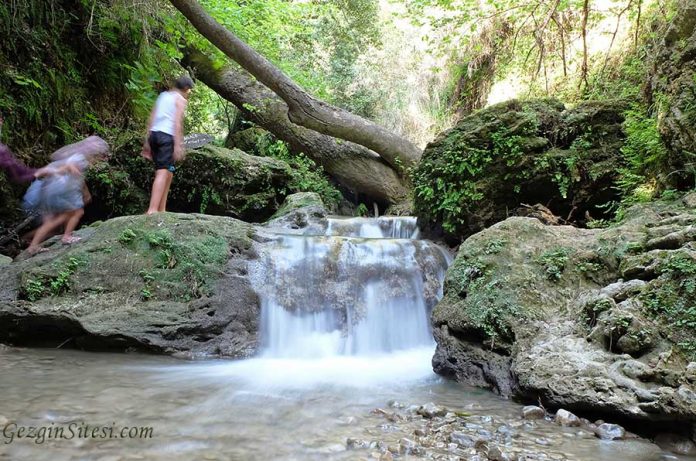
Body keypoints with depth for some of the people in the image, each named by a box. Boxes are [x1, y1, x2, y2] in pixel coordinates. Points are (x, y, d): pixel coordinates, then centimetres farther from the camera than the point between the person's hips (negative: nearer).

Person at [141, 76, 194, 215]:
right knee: (163, 172, -14)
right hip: (167, 136, -8)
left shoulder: (162, 95, 23)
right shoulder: (180, 99, 2)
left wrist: (147, 141, 18)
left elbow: (151, 120, 18)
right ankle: (152, 210, -25)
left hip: (154, 134, 8)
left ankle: (161, 209, 13)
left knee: (168, 172, 15)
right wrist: (178, 145, -16)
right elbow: (178, 123, -11)